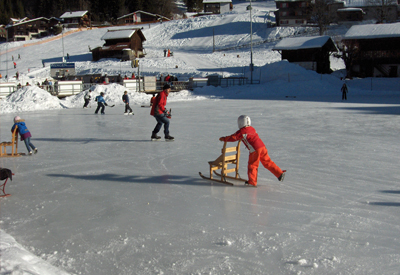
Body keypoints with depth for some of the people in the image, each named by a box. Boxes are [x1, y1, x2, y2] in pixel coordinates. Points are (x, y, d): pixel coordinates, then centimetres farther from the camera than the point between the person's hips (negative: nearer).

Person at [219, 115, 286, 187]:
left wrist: (224, 138, 12)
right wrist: (242, 138, 48)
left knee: (252, 165, 4)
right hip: (262, 146, 7)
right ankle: (280, 174, 16)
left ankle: (252, 182, 8)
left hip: (255, 150, -7)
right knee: (267, 162, 15)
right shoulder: (252, 129, 19)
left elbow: (233, 138, -1)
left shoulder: (241, 132, -4)